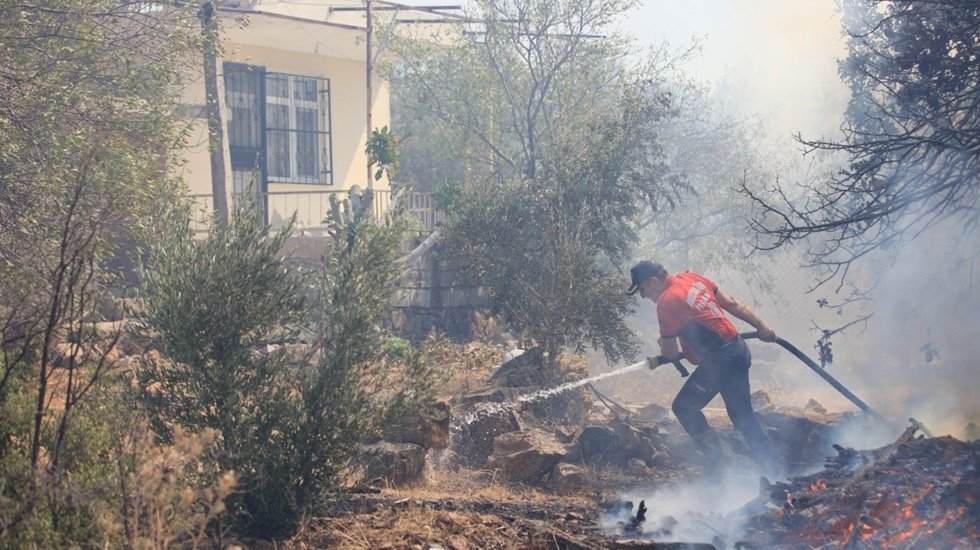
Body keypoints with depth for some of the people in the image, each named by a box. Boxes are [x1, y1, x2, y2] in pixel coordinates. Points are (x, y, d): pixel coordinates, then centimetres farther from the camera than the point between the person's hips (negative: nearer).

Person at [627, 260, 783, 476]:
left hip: (719, 359, -9)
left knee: (683, 406, 1)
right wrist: (761, 326, 18)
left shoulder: (666, 302, -14)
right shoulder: (692, 278, 10)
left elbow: (670, 353, -7)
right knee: (742, 415, 16)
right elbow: (731, 303, 13)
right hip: (739, 350, 9)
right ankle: (775, 469, 19)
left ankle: (719, 462, 0)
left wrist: (664, 345, 17)